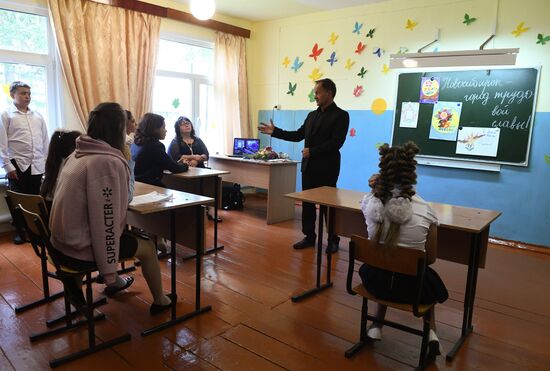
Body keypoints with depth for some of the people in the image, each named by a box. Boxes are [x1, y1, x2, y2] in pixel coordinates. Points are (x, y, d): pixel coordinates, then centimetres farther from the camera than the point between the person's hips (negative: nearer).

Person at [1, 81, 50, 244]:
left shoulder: (38, 116, 13)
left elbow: (45, 140, 14)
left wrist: (47, 162, 9)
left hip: (37, 165, 3)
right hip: (17, 164, -3)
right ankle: (19, 231, 18)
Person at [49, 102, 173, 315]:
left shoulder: (78, 154, 4)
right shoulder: (108, 162, -23)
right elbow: (106, 220, -25)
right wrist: (108, 269, -18)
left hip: (62, 241, 8)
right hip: (80, 249, -8)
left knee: (126, 234, 30)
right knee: (148, 248, 10)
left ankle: (115, 282, 45)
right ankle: (160, 301, 28)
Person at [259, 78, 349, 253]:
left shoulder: (341, 115, -7)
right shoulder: (312, 115, 13)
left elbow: (336, 142, -17)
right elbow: (298, 135, 14)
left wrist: (312, 151, -17)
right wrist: (274, 131, 8)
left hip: (327, 168, -6)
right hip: (308, 166, 6)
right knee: (307, 203, 9)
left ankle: (333, 240, 17)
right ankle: (309, 236, 22)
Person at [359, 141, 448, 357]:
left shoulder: (369, 203, -15)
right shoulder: (425, 210, -18)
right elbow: (431, 258, -3)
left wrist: (375, 190, -1)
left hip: (376, 281, 1)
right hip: (411, 286, -1)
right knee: (430, 280, 34)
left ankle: (376, 326, 29)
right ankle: (430, 332, 22)